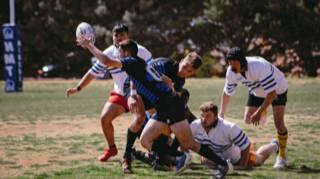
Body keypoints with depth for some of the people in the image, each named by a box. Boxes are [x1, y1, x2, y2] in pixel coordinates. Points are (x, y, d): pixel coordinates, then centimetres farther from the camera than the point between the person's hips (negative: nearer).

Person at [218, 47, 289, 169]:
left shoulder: (260, 67, -43)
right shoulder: (231, 72, -23)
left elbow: (272, 93, -40)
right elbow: (227, 92, -4)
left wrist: (259, 113, -41)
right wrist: (221, 114, -2)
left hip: (277, 89, -6)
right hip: (257, 91, 6)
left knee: (279, 123, -19)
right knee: (248, 120, 0)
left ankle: (282, 157, 0)